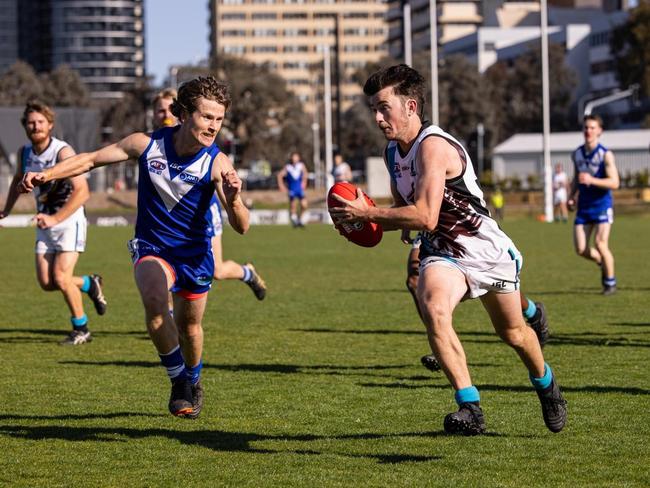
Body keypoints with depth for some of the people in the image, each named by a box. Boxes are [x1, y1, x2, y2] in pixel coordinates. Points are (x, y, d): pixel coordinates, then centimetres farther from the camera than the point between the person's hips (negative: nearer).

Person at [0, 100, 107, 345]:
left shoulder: (62, 151, -21)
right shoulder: (24, 152, 0)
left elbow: (82, 191, -29)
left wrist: (55, 219, -35)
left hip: (69, 220, -7)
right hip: (45, 223, 7)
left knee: (60, 277, -15)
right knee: (46, 282, 1)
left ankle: (81, 329, 5)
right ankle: (90, 284, 30)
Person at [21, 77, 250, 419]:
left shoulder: (217, 163, -19)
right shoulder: (147, 145, -16)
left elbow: (241, 227, -24)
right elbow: (91, 159, -2)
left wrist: (234, 200, -44)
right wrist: (46, 175, -12)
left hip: (195, 255, 1)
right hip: (152, 247, -1)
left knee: (189, 327, 16)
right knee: (155, 300, -31)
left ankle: (192, 382, 49)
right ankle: (178, 379, -13)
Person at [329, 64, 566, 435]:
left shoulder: (433, 145, -27)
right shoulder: (393, 152, 1)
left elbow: (425, 217, -35)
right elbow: (404, 209, 16)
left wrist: (366, 213, -29)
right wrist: (368, 221, -4)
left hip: (488, 251, -5)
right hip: (443, 255, 5)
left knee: (512, 332, 16)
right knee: (434, 310, -28)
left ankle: (546, 384, 49)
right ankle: (470, 408, -26)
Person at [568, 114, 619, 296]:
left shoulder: (606, 154, -10)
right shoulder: (576, 154, 7)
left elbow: (614, 182, -16)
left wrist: (591, 180, -29)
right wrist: (572, 196, 6)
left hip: (602, 205, -5)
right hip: (584, 206, 5)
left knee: (600, 243, -15)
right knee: (581, 249, -3)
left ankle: (610, 282, 4)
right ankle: (603, 263, 27)